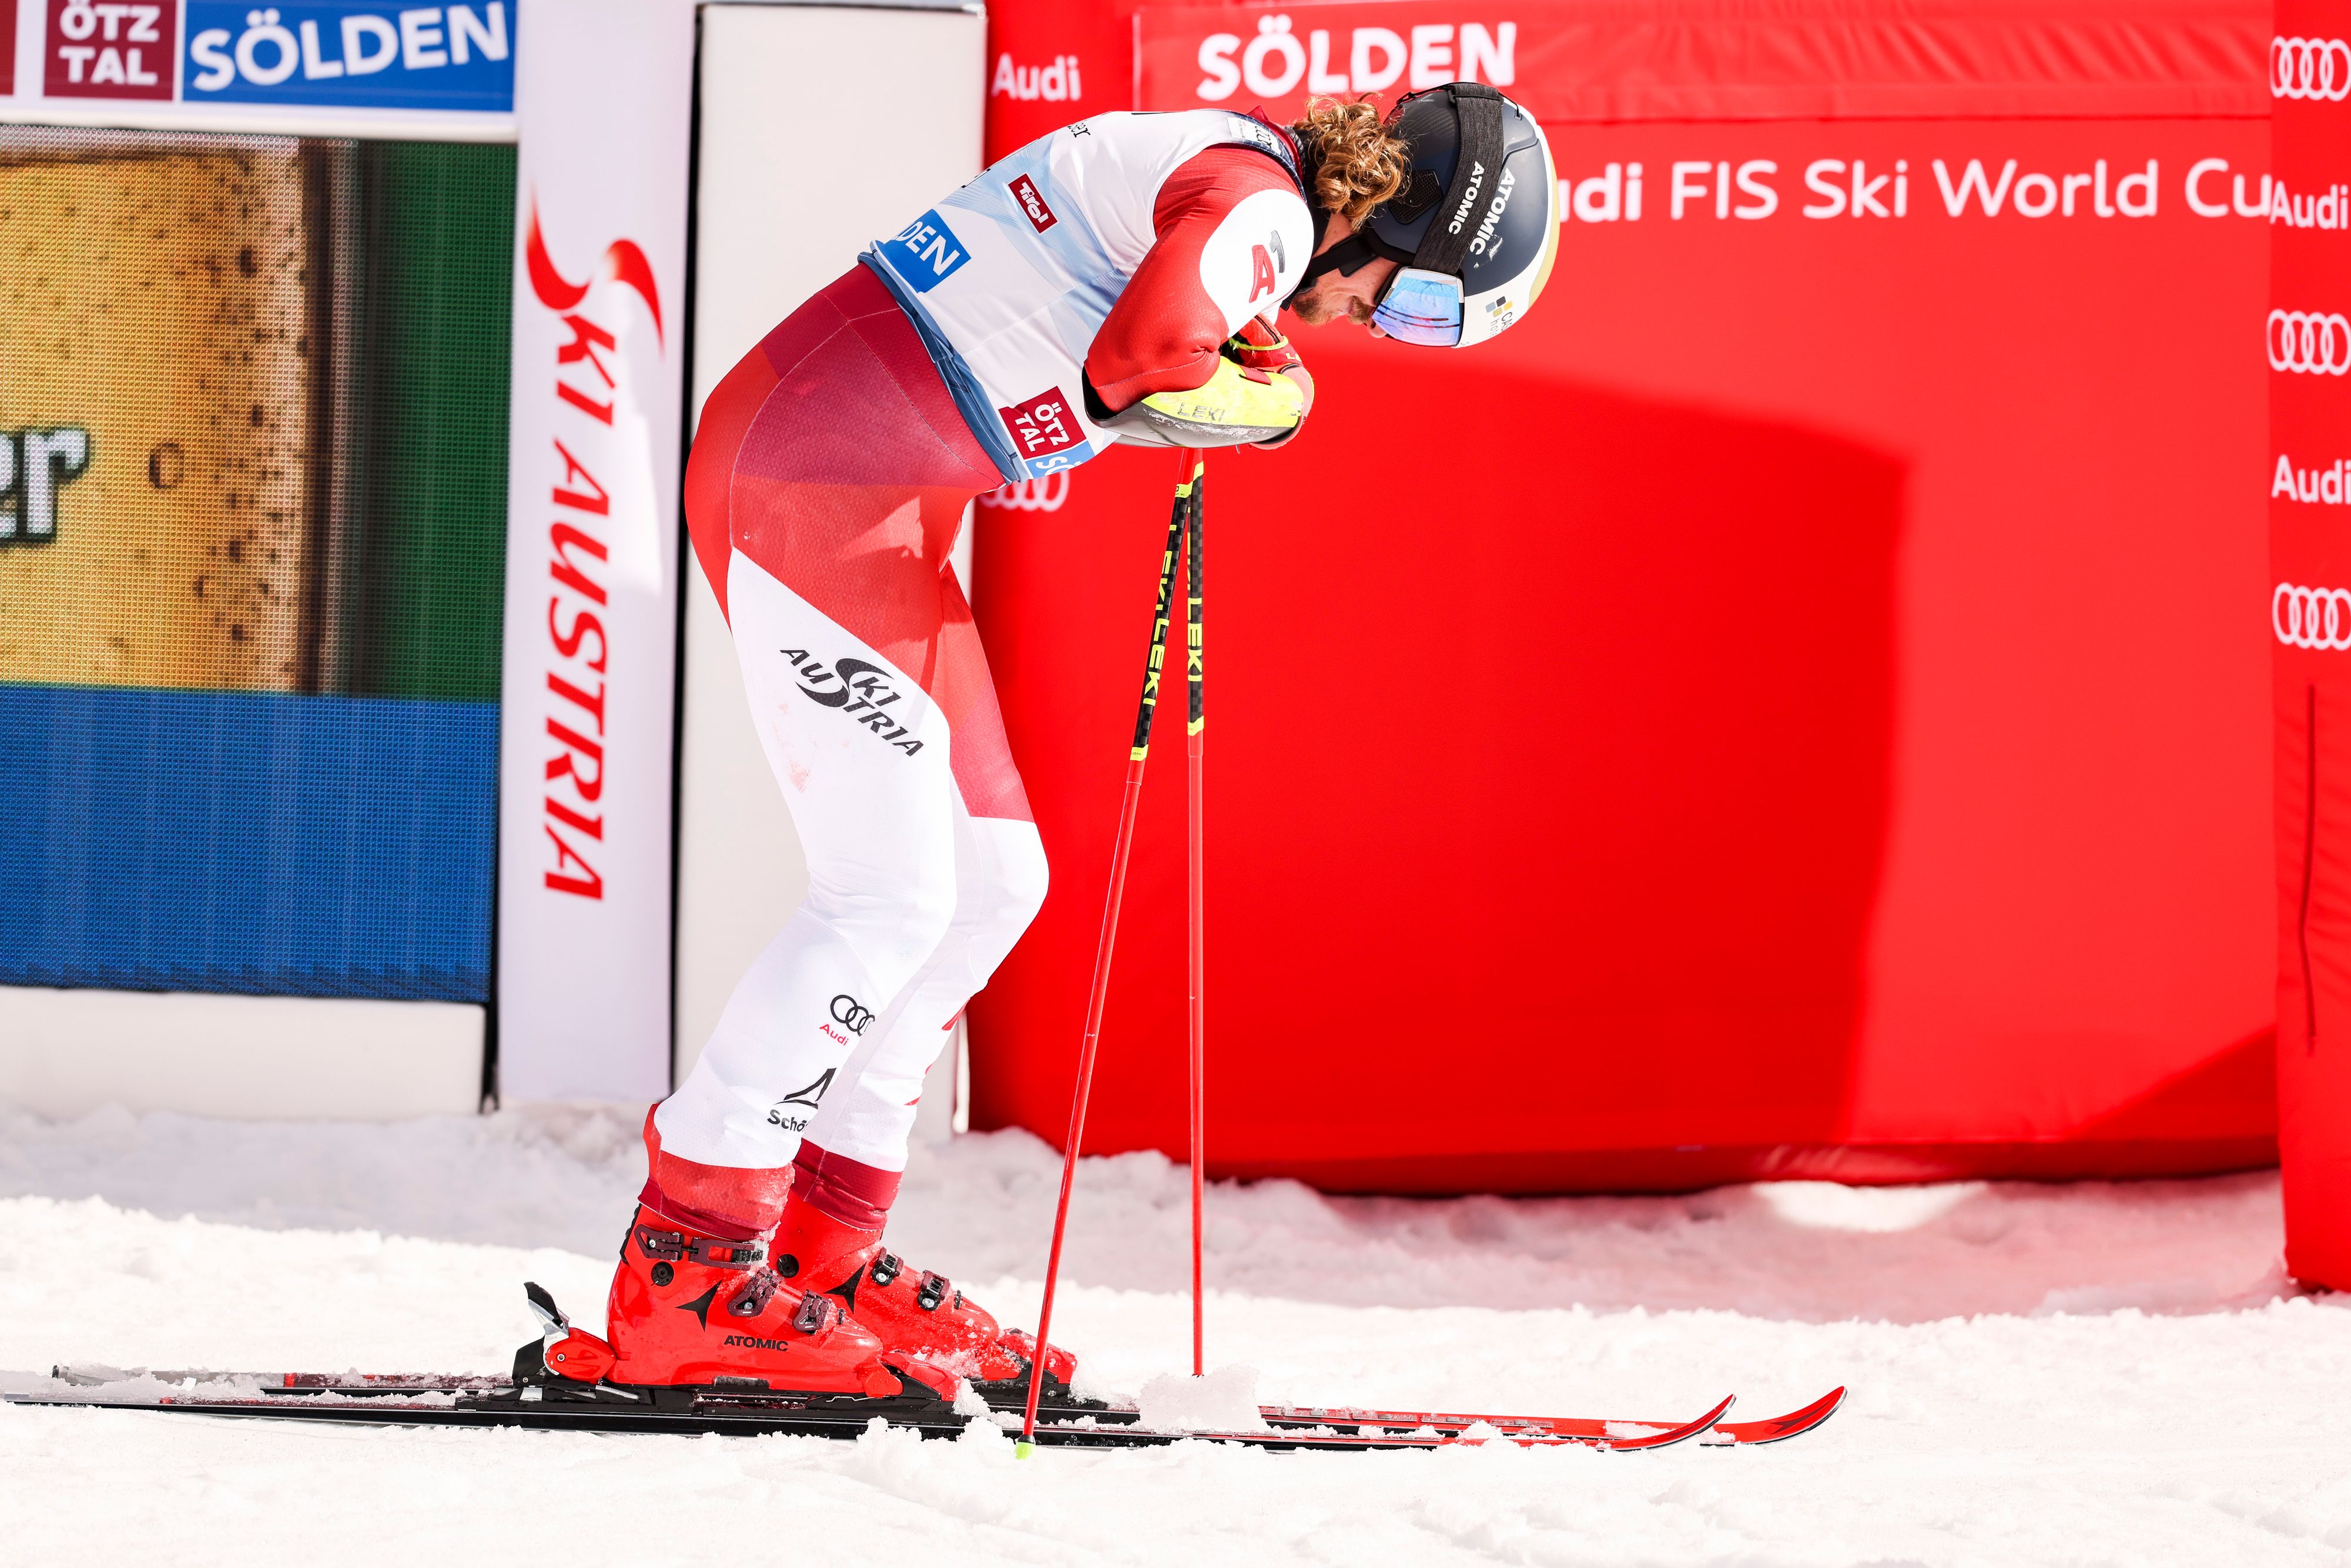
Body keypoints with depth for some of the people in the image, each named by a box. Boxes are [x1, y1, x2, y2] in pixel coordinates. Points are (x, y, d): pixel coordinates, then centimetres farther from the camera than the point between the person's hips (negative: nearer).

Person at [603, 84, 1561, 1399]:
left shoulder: (1207, 169, 16)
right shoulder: (1263, 202, -16)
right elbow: (1138, 358, -33)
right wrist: (1274, 398, -13)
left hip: (880, 501, 11)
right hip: (812, 485, -11)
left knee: (994, 880, 10)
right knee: (896, 893, -10)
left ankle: (818, 1255, 14)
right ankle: (688, 1275, -6)